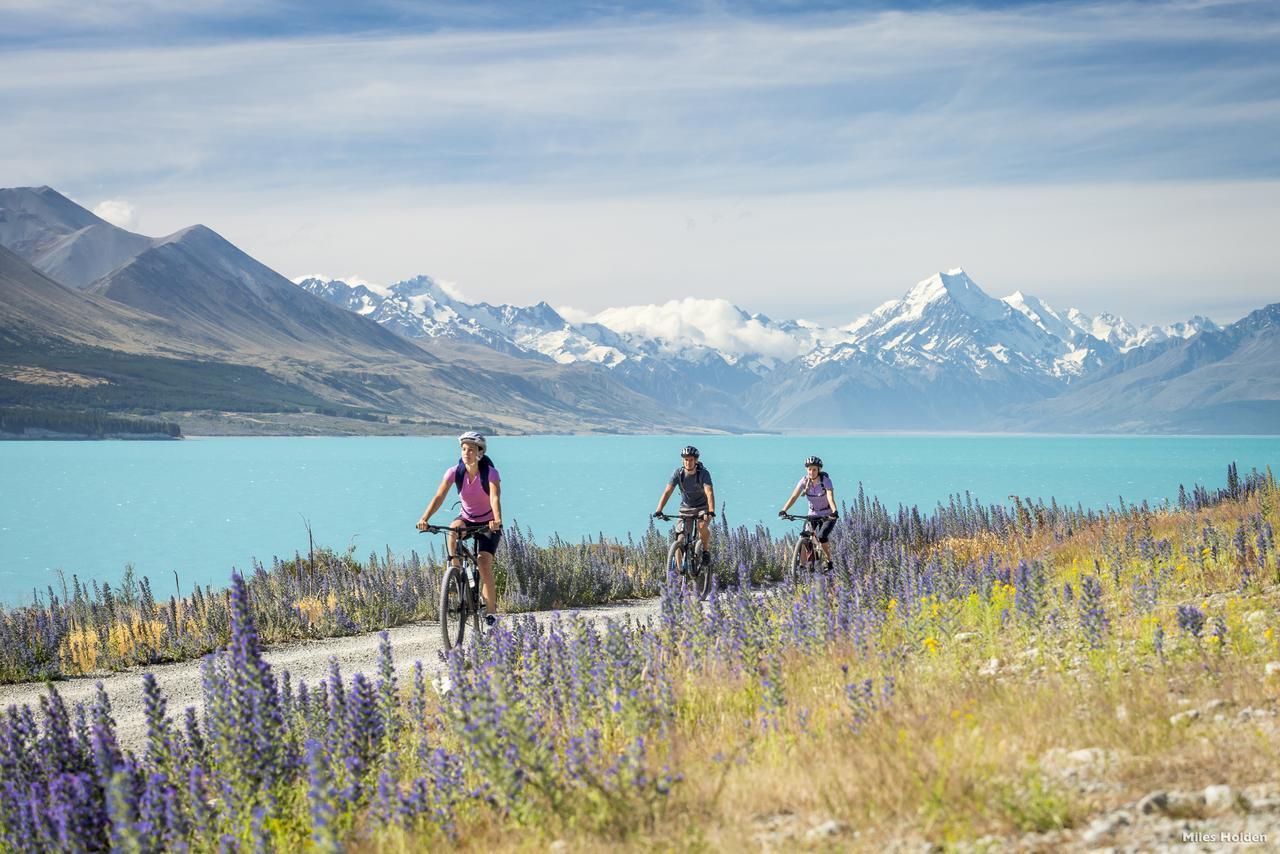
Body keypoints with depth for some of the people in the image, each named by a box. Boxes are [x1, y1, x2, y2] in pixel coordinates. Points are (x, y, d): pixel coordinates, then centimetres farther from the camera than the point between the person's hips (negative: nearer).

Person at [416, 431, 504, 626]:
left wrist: (497, 520, -57)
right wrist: (425, 518, -42)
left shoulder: (490, 473, -22)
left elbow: (495, 498, -38)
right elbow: (439, 497, -25)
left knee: (484, 563, -18)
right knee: (453, 529, -35)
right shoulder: (455, 472, -15)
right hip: (467, 518, 3)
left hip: (488, 523, -3)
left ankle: (491, 610, -8)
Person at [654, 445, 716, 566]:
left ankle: (706, 551, -5)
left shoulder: (703, 473, -22)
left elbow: (709, 493, -33)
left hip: (703, 507, -2)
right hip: (686, 508, 2)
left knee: (702, 526, -31)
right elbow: (667, 492, -21)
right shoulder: (678, 473, -15)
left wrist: (711, 511, -49)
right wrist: (659, 511, -34)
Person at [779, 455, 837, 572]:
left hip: (828, 515, -4)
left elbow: (830, 497, -35)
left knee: (821, 537, -24)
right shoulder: (804, 481, -11)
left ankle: (829, 562, -5)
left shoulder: (825, 480, -21)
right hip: (813, 514, 4)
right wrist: (783, 510, -34)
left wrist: (834, 511, -53)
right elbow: (794, 497, -19)